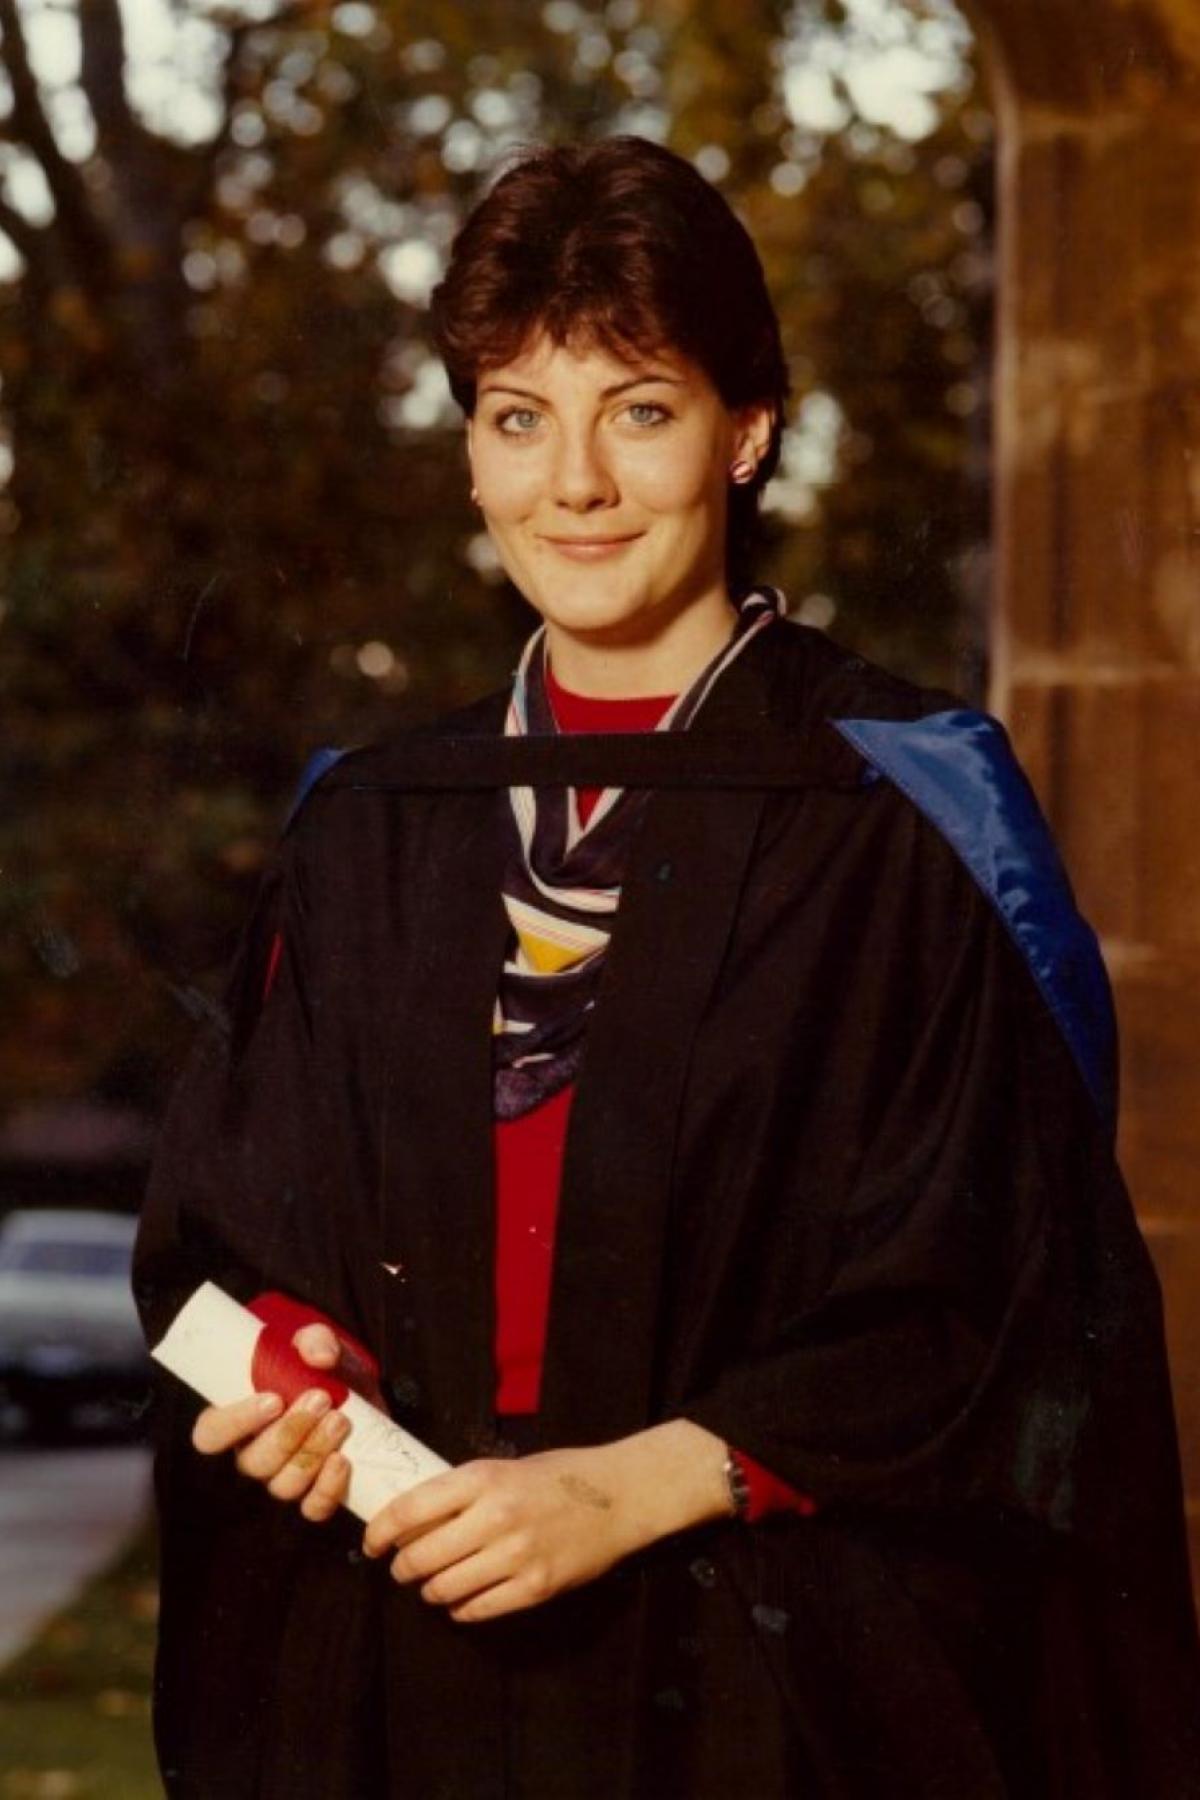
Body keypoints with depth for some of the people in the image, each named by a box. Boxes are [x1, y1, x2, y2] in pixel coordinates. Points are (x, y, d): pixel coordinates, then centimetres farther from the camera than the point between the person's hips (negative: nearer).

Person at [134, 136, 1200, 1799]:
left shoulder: (904, 820, -6)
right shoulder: (368, 834, 8)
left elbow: (982, 1292, -10)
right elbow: (230, 1210, 13)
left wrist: (637, 1488, -18)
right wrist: (288, 1360, -9)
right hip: (395, 1664, 4)